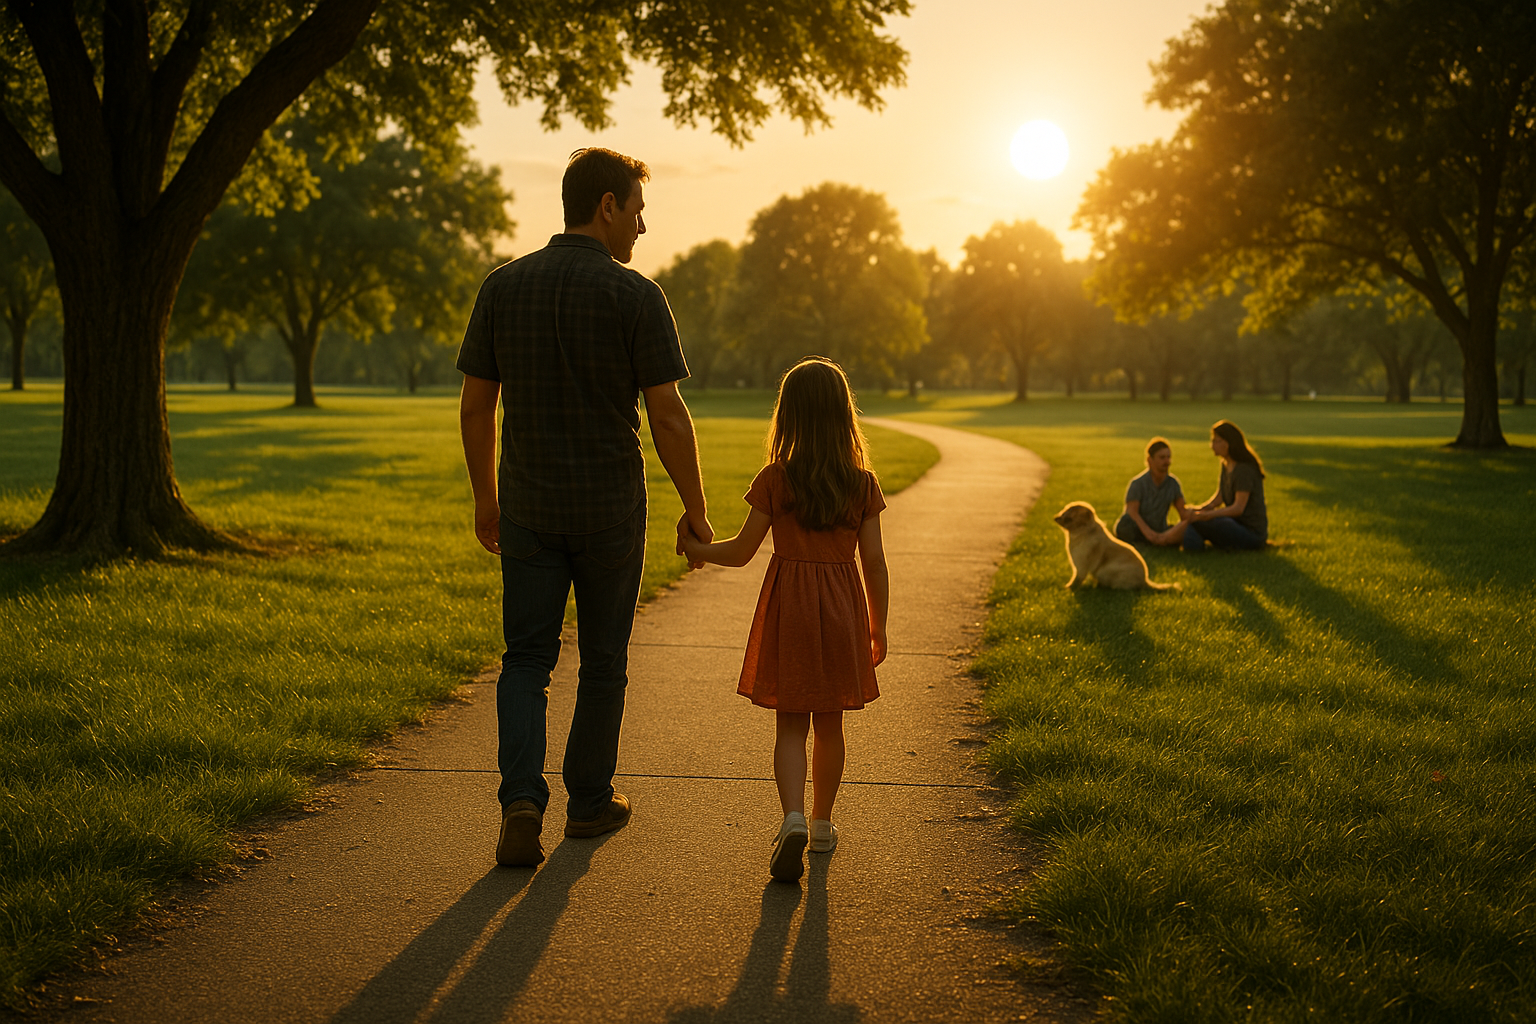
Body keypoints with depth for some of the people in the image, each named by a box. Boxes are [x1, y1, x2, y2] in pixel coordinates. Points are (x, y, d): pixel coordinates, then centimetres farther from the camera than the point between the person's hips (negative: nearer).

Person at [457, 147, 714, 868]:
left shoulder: (503, 287, 0)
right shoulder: (635, 296, -11)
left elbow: (474, 408, 4)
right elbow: (668, 418, -12)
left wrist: (484, 498, 15)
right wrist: (695, 511, -1)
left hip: (527, 507, 3)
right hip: (610, 510, -2)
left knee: (526, 661, 8)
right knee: (602, 661, 13)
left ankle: (522, 803, -9)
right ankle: (590, 800, 26)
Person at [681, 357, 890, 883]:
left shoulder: (776, 479, -8)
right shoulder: (862, 483, -3)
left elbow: (740, 552, -2)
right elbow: (874, 562, -1)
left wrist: (696, 549, 17)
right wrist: (878, 627, 10)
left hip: (789, 605, -2)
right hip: (842, 607, 2)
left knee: (791, 726, 2)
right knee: (829, 725, 15)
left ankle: (793, 819, -18)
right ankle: (821, 824, 26)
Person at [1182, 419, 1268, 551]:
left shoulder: (1245, 470, -19)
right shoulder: (1226, 465, 11)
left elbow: (1238, 508, -23)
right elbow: (1219, 497, 12)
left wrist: (1205, 515, -28)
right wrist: (1201, 509, -7)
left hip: (1251, 532, -10)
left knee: (1197, 521, -22)